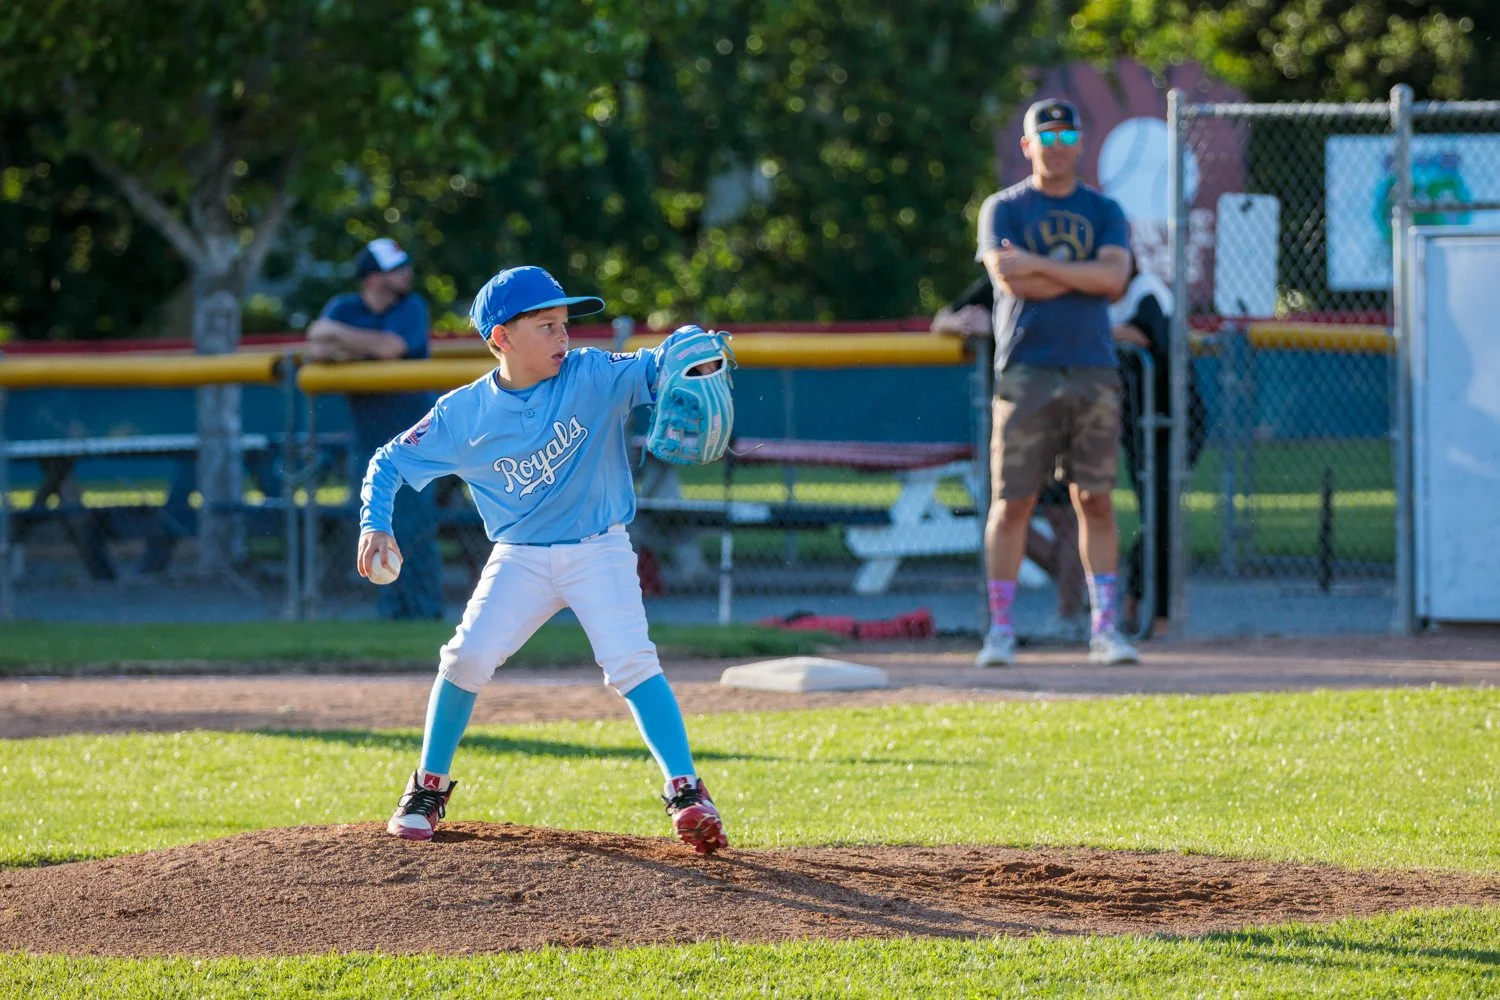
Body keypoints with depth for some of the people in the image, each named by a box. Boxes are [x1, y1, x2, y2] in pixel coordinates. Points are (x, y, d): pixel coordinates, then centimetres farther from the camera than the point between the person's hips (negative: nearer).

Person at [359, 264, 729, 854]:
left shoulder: (593, 377, -11)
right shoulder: (463, 414, -7)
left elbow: (656, 366, -23)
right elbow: (390, 462, 2)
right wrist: (375, 524, -15)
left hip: (599, 551, -1)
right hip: (520, 557, 1)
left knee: (630, 660, -20)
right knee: (468, 656, -12)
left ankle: (686, 791, -19)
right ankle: (428, 789, 8)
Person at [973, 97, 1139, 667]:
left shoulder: (1103, 212, 13)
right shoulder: (1003, 209, 6)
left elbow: (1115, 277, -6)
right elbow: (1012, 282, -10)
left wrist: (1039, 265, -11)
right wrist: (1087, 274, -6)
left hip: (1093, 374, 2)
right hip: (1026, 372, -2)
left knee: (1096, 502, 1)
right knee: (1012, 503, -3)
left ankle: (1104, 629, 3)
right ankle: (1000, 631, 2)